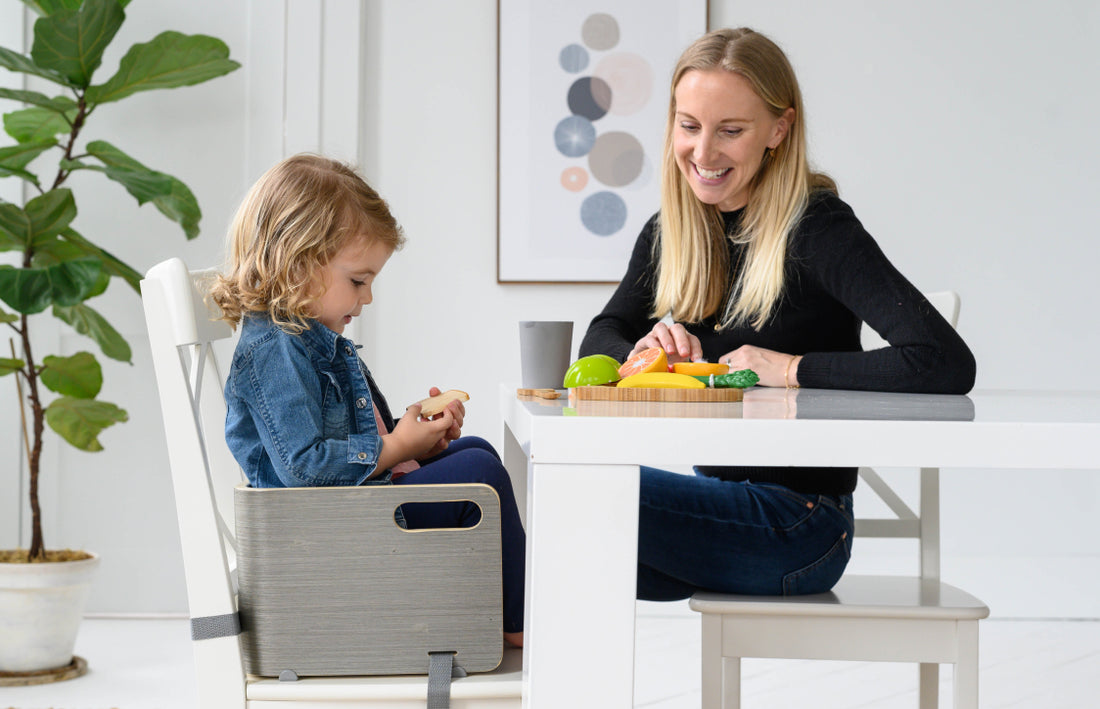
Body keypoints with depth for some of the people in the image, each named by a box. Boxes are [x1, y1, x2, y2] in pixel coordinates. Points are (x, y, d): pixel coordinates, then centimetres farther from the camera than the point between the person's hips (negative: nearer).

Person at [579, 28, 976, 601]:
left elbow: (949, 365, -25)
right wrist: (641, 354, -13)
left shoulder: (817, 229, -16)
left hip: (798, 531, -6)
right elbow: (598, 342, 10)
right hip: (716, 502, 6)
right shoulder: (668, 232, 6)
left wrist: (791, 369, -22)